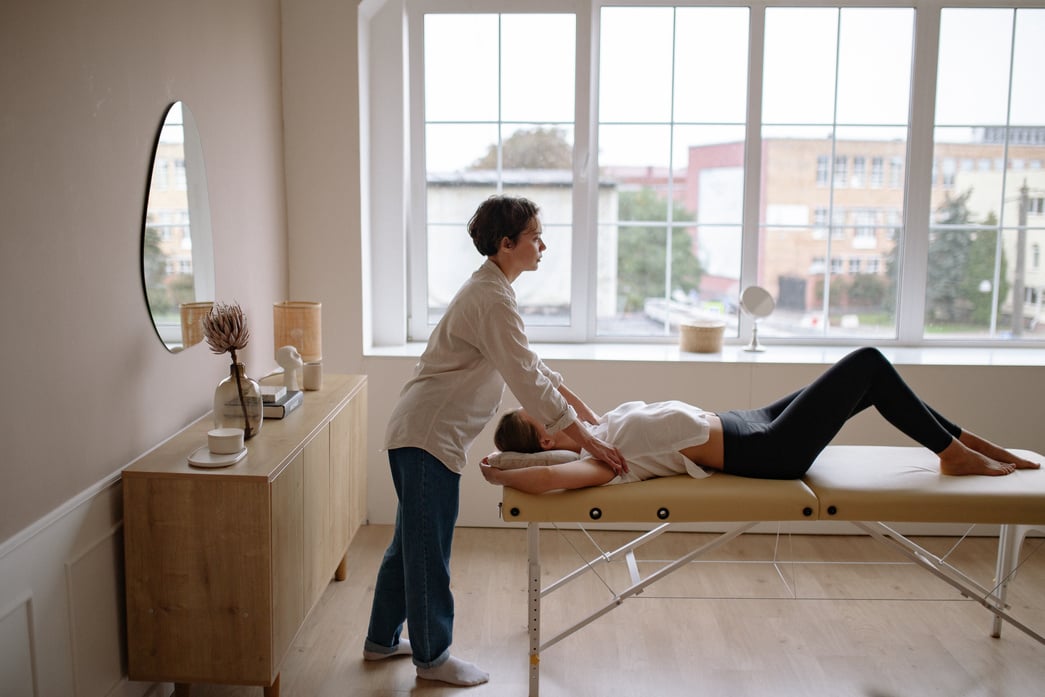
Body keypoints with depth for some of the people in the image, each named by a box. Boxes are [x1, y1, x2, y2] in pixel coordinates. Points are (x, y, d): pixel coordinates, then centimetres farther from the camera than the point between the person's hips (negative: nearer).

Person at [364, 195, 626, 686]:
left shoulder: (490, 290, 13)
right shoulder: (493, 300, -20)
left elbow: (531, 365, 17)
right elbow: (527, 381, -25)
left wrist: (584, 411, 15)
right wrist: (588, 442, -21)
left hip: (416, 432, 11)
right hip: (429, 437, -11)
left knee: (413, 540, 21)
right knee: (429, 548, 4)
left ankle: (382, 640, 35)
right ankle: (432, 656, 21)